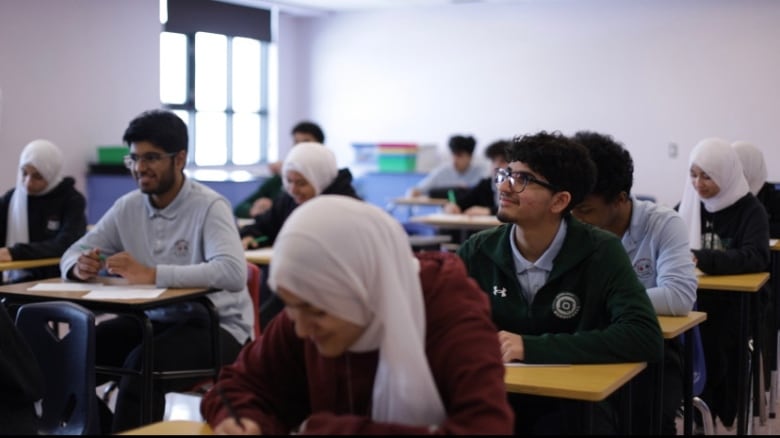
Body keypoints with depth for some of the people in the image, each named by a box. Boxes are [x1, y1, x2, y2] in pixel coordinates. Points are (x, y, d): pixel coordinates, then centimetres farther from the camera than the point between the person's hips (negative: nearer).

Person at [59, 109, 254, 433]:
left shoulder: (210, 207, -17)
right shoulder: (127, 207, 3)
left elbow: (233, 273, -33)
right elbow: (73, 251, 10)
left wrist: (151, 275, -38)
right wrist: (79, 266, -17)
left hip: (214, 325, -6)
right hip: (152, 319, 6)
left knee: (141, 365, -32)